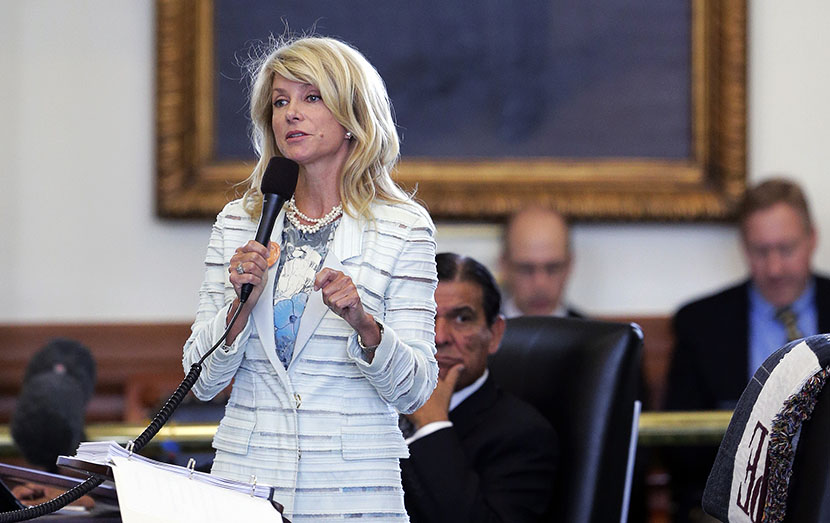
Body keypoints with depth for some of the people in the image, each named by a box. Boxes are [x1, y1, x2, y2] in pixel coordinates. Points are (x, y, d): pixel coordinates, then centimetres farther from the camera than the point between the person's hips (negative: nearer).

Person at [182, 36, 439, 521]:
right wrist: (241, 304, -12)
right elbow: (203, 381, 4)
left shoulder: (404, 226, -1)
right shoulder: (238, 223, 7)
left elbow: (413, 390, -5)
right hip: (245, 478, 2)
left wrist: (363, 323, -22)